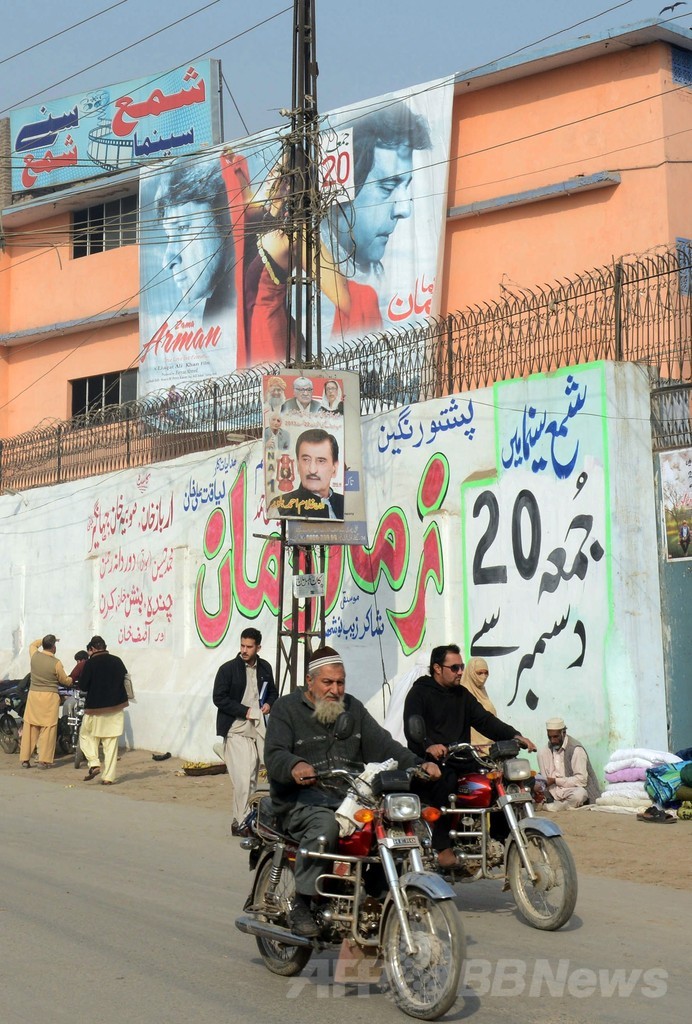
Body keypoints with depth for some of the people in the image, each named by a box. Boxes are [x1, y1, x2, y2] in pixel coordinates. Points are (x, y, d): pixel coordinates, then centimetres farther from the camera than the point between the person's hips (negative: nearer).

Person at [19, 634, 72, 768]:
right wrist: (71, 680, 22)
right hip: (49, 697, -4)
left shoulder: (35, 655, -2)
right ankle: (43, 760, -1)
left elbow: (33, 644, 24)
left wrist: (44, 640, 29)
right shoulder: (56, 663, -12)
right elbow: (65, 681, 2)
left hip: (33, 695, 4)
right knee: (48, 728, 1)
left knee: (29, 727, 8)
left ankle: (25, 759, 11)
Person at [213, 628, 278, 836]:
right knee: (243, 779, -13)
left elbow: (272, 691, 25)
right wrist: (245, 711, -14)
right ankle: (240, 823, -7)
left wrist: (269, 704, 2)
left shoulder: (264, 668, 11)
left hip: (258, 729, 6)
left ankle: (241, 820, 18)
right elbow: (219, 698, -8)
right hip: (236, 730, -6)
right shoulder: (228, 669, -5)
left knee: (252, 779, 9)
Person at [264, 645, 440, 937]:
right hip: (304, 797, -5)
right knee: (325, 825, -37)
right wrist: (295, 766, -33)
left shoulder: (353, 708, 21)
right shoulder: (286, 708, 5)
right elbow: (274, 754, -9)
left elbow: (381, 744, 12)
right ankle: (301, 907, -27)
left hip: (352, 795, 5)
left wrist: (417, 764, -6)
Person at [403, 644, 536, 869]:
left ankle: (501, 841, -5)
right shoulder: (419, 693, 0)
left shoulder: (462, 694, 21)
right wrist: (428, 745, -37)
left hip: (460, 760, 6)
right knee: (447, 780, -37)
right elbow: (411, 728, -16)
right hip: (430, 761, -6)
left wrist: (514, 736, -5)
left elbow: (485, 720, 11)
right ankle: (442, 846, -32)